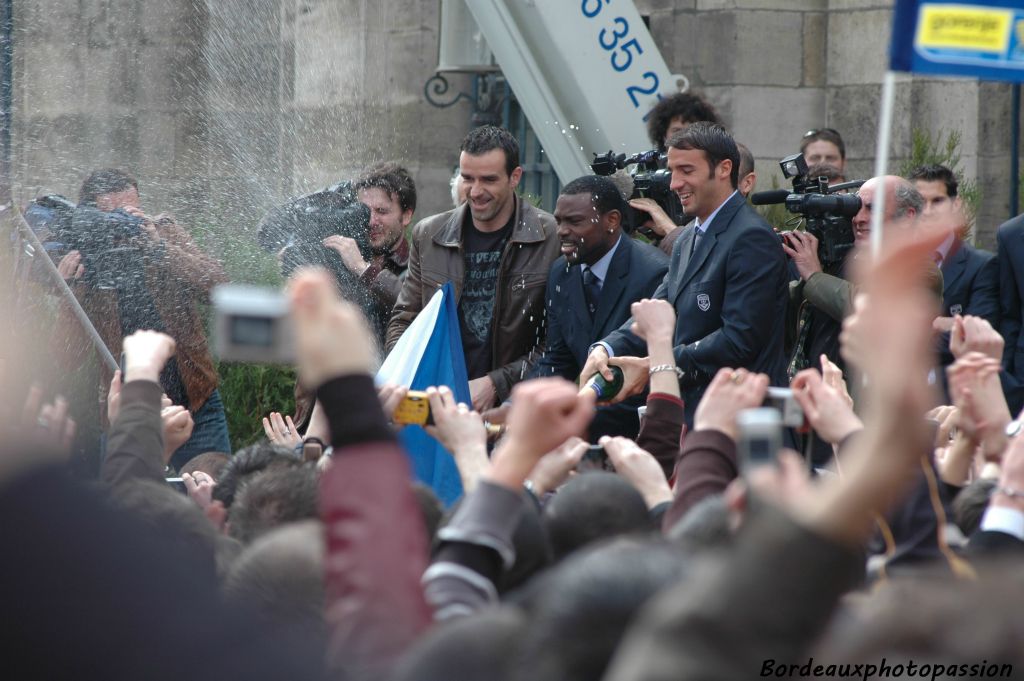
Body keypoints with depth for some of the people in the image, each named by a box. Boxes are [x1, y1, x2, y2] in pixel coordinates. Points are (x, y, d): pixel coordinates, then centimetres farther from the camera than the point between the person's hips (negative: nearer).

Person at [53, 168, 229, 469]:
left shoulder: (165, 232, -2)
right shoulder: (81, 268, -6)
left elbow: (216, 285, -17)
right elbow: (69, 358, -13)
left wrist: (157, 245, -27)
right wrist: (68, 291, -26)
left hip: (196, 406, 1)